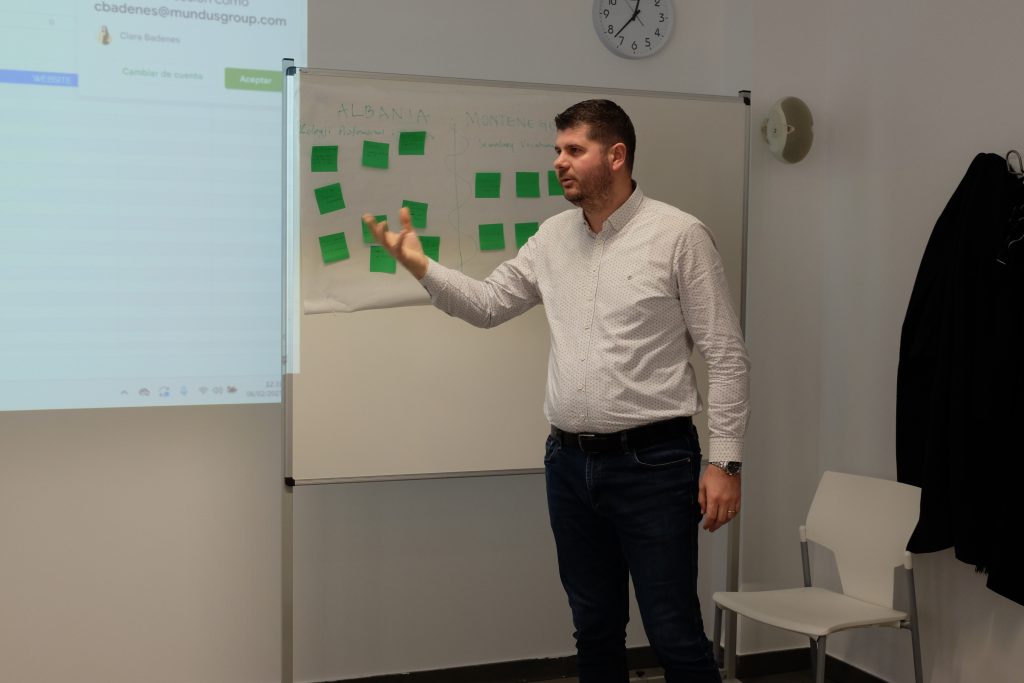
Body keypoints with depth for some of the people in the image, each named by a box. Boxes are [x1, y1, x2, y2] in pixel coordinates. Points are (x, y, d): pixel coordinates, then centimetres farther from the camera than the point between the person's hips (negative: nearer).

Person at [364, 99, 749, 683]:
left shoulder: (679, 235, -7)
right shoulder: (553, 237, 9)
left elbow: (725, 356, -7)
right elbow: (487, 305, 15)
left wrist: (725, 462, -12)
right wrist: (419, 264, -1)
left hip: (653, 462, -5)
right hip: (570, 462, 6)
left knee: (675, 635, -1)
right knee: (595, 630, 16)